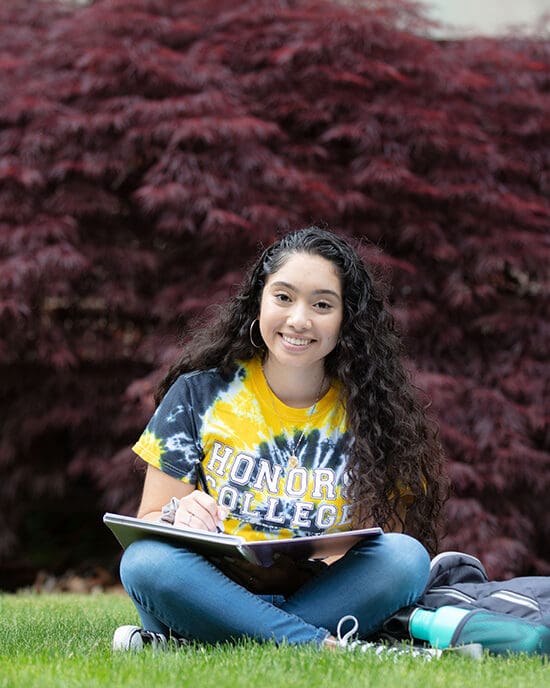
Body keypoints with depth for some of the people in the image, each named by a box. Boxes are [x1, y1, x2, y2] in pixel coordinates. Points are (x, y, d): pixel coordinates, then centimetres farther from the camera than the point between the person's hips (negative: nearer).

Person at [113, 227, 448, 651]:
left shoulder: (369, 412, 4)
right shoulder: (200, 394, 4)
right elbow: (148, 521, 4)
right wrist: (177, 516, -22)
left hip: (323, 599, 1)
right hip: (211, 595, -1)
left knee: (407, 556, -28)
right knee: (145, 560, -31)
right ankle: (325, 646, -31)